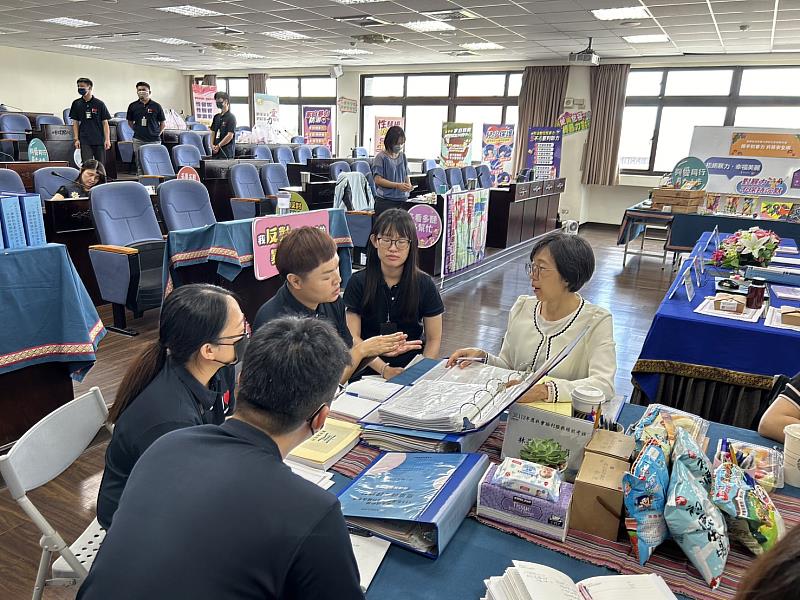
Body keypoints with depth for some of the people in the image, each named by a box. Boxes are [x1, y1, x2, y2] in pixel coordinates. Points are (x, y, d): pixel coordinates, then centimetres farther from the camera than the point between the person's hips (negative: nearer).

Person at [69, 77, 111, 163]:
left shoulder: (99, 104, 1)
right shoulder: (76, 104, 6)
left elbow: (105, 123, 1)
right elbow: (75, 122, 9)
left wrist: (107, 139, -7)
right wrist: (76, 139, 0)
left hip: (99, 140, -1)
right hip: (85, 141, 1)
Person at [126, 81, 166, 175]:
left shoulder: (156, 106, 2)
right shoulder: (133, 106, 7)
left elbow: (163, 123, 8)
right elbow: (130, 122, 18)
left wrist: (157, 134, 3)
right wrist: (137, 130, 9)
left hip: (154, 140, -1)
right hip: (138, 140, 2)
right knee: (140, 165, 4)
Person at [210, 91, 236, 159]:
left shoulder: (231, 117, -6)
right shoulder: (216, 117, 16)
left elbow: (230, 136, -12)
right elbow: (213, 132, 17)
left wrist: (218, 146, -10)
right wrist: (212, 145, 0)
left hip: (226, 153, -7)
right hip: (215, 152, 7)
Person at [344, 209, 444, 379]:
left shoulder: (424, 284, -1)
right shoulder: (358, 282, -3)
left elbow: (433, 339, 2)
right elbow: (353, 338, -6)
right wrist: (384, 369, -19)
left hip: (413, 367, 1)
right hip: (369, 371, -1)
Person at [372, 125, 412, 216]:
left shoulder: (402, 156, 13)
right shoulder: (381, 157, -4)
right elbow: (378, 180, -10)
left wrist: (409, 185, -3)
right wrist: (397, 185, -18)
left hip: (402, 200, 5)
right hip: (385, 201, -5)